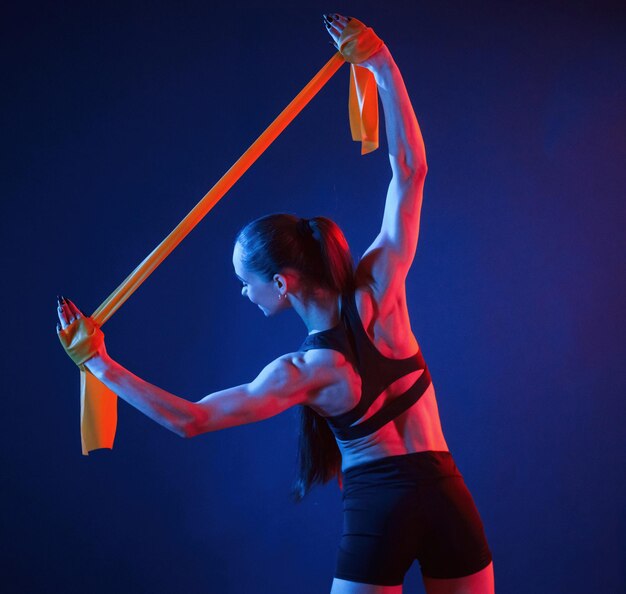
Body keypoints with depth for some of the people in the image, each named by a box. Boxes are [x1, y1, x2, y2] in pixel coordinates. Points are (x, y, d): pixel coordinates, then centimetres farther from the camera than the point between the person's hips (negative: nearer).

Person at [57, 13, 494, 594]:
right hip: (445, 494, 3)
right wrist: (384, 68, -2)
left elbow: (189, 418, -12)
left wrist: (101, 365, -7)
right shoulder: (377, 289, -7)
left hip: (376, 504, -3)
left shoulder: (303, 372, -13)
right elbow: (410, 170, -3)